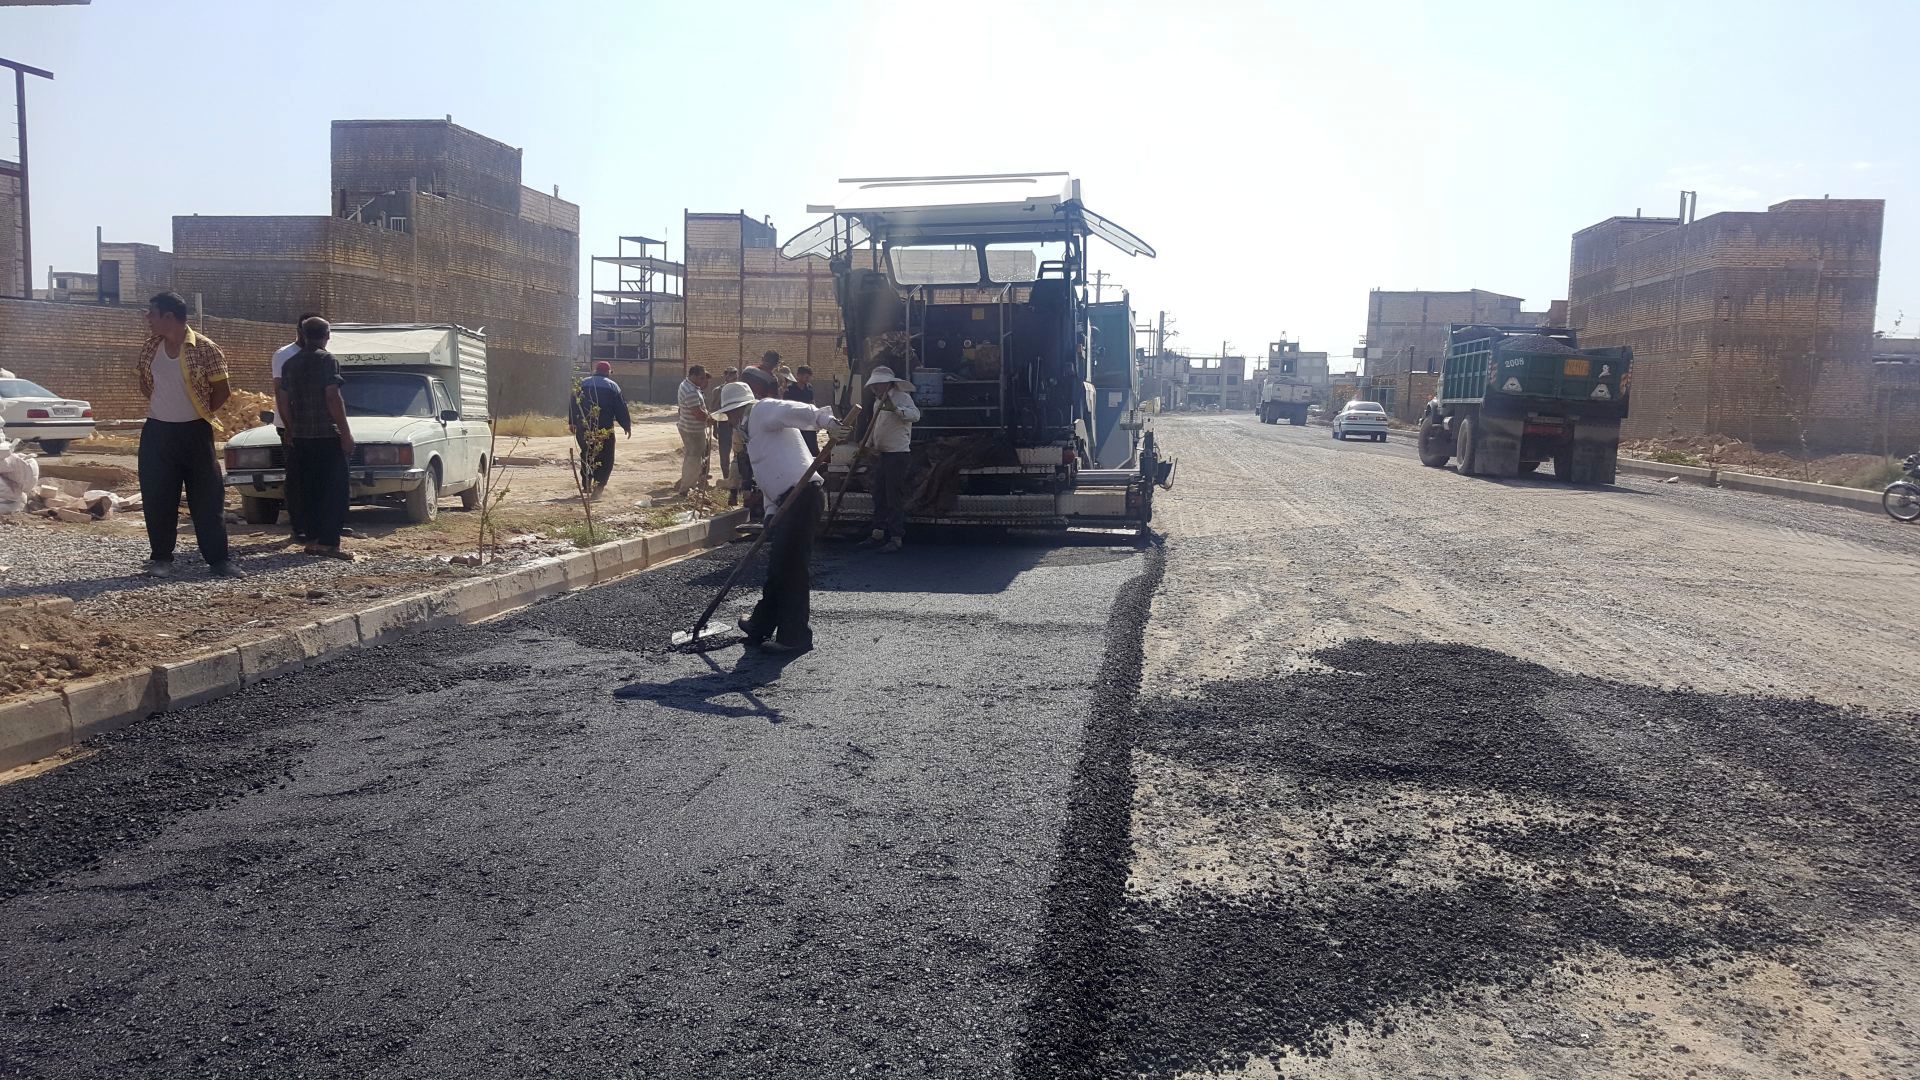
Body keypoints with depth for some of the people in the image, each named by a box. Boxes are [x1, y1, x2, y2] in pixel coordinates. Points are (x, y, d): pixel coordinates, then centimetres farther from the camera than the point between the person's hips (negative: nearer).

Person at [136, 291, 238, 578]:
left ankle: (218, 558, 4)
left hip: (194, 431, -4)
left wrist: (200, 413, 4)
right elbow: (144, 381, 20)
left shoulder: (205, 348, -10)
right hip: (156, 431, 4)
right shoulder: (150, 347, 5)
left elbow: (222, 390, -4)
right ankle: (161, 557, 15)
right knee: (157, 498, 5)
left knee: (207, 497, -2)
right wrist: (161, 406, 11)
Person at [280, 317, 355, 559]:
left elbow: (287, 401, 14)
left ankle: (312, 540, 13)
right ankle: (328, 543, -11)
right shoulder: (327, 360, -9)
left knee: (309, 489, 12)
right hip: (327, 435, -7)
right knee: (334, 490, -4)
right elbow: (333, 398, -15)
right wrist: (346, 433, -13)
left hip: (300, 436, 7)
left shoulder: (290, 364, 11)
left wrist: (291, 432, 21)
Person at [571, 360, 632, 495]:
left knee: (586, 454, 19)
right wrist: (627, 426, 6)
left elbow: (573, 405, 10)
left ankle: (586, 483, 19)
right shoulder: (612, 386, -1)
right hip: (604, 429, -4)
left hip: (583, 428, 4)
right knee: (605, 458, 2)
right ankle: (599, 485, -12)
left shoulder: (582, 384, 9)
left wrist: (572, 423, 18)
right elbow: (621, 408, -2)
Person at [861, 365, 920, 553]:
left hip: (899, 455, -9)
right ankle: (878, 534, 22)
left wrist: (896, 409, -42)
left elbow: (915, 414, -29)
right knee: (879, 496, 14)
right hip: (882, 454, 9)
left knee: (895, 498, -7)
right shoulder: (878, 402, 17)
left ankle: (896, 538, -3)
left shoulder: (902, 397, -11)